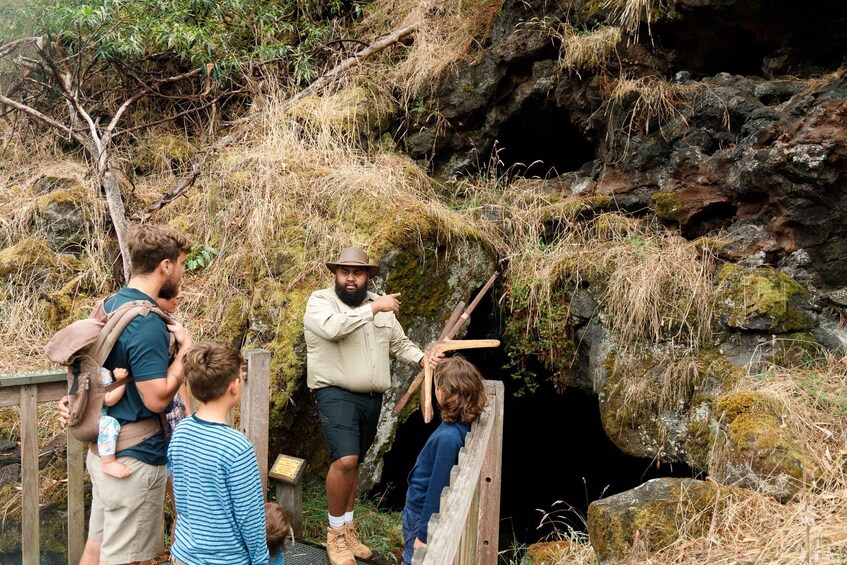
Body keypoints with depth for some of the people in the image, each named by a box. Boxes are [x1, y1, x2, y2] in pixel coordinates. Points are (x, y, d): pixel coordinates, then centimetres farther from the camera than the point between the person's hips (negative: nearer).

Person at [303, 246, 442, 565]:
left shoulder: (379, 305, 12)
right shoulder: (320, 300, -6)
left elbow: (399, 344, 16)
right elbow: (332, 327, -27)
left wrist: (422, 359, -3)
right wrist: (374, 308, -23)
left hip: (372, 398, 6)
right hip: (336, 394, -6)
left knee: (353, 464, 16)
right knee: (345, 460, -20)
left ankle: (348, 530, 30)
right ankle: (335, 535, -2)